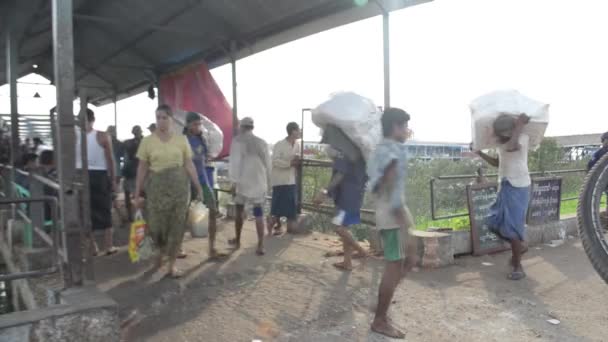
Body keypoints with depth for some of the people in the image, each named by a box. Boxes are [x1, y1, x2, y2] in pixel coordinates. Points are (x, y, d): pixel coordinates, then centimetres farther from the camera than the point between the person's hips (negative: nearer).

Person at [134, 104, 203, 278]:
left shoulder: (182, 139, 2)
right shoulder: (147, 141, 0)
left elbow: (189, 165, 4)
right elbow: (142, 168, 2)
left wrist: (199, 187, 1)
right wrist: (138, 193, 1)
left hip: (179, 185, 1)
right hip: (156, 186, 0)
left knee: (177, 226, 3)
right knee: (156, 225, 0)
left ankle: (172, 265, 15)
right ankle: (161, 251, 35)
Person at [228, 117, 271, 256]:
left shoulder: (237, 141, -5)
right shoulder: (262, 143, 6)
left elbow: (235, 162, -10)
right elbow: (267, 164, 9)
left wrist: (234, 182, -9)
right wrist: (267, 182, 18)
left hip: (243, 182, -2)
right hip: (259, 183, 2)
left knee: (239, 211, 16)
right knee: (259, 214, 2)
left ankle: (237, 241, 29)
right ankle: (260, 245, -5)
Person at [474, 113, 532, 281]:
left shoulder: (523, 137, -14)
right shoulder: (502, 143, 10)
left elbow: (510, 146, -37)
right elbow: (497, 163, 22)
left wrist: (519, 125, -27)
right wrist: (480, 153, 12)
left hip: (517, 187, -8)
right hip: (505, 186, 8)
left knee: (512, 227, -6)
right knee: (496, 223, 9)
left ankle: (517, 266, 7)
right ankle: (520, 245, 32)